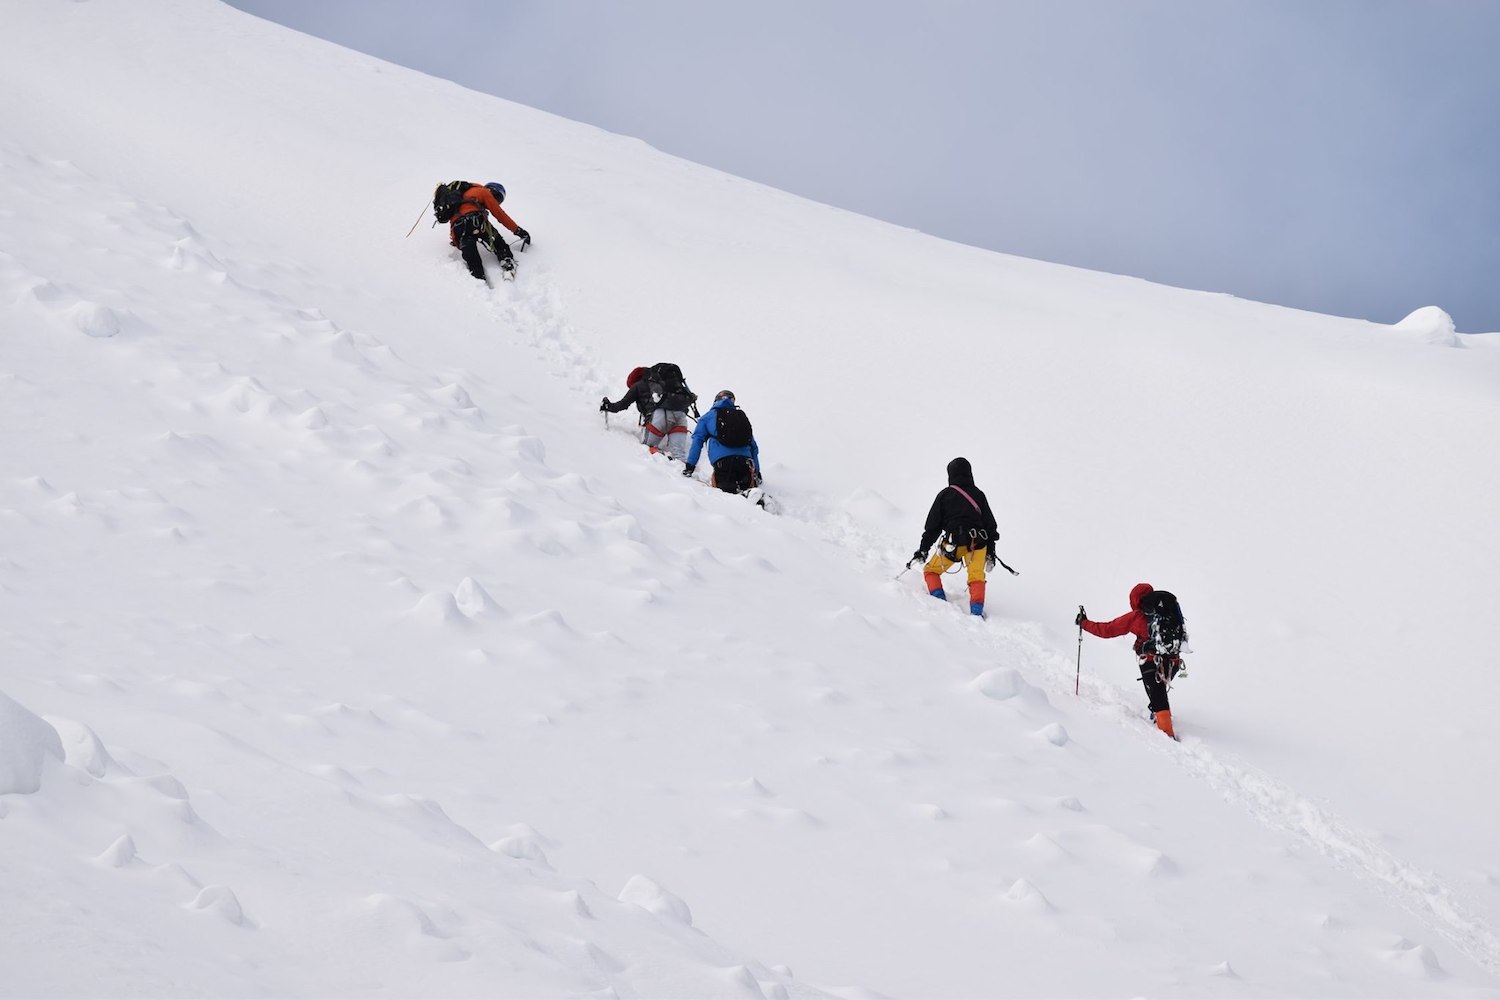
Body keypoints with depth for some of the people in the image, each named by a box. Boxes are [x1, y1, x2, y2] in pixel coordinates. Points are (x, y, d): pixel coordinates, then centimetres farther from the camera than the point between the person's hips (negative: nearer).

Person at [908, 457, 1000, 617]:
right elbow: (990, 524, 13)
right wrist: (991, 552, 19)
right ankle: (977, 610, -16)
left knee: (931, 570, 15)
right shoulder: (978, 494, 12)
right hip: (977, 543, 2)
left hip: (953, 543, -2)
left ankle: (940, 600, -5)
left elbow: (933, 525, 6)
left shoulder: (944, 495, 6)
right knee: (976, 576, 7)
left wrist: (923, 549, 13)